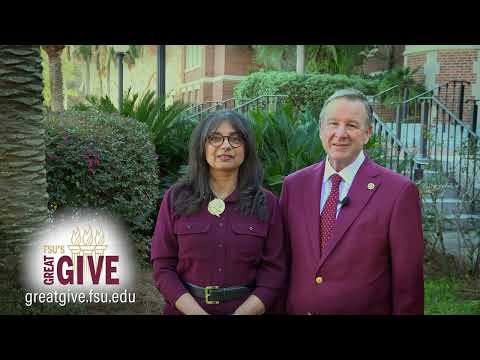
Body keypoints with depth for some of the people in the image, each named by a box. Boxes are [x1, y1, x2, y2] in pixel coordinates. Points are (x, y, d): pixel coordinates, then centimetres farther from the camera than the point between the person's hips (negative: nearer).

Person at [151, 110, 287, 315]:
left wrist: (241, 313, -19)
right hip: (186, 309, 0)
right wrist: (196, 312, -17)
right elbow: (163, 267, -6)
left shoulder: (267, 203, -5)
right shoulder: (176, 199, -5)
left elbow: (274, 271, -7)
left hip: (248, 309, 0)